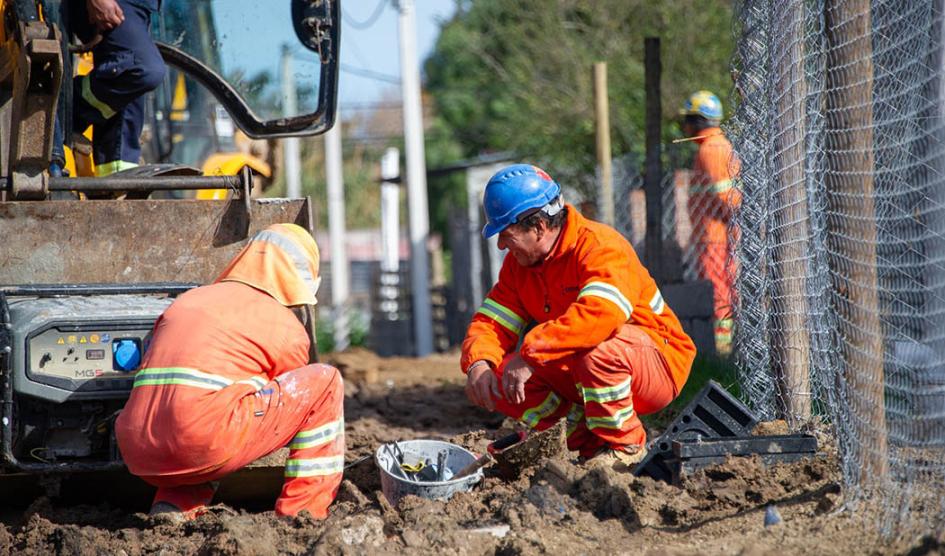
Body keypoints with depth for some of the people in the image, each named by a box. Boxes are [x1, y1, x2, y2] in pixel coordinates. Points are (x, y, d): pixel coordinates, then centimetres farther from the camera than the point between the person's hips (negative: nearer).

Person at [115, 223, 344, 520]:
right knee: (325, 382, 9)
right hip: (206, 443, -6)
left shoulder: (187, 301, 27)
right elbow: (294, 399, 27)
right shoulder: (287, 327, 12)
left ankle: (172, 507, 12)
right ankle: (303, 514, 9)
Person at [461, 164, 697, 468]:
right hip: (575, 371, 7)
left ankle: (626, 446, -15)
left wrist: (529, 354, -40)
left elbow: (599, 315, -42)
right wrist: (478, 363, -24)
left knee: (597, 351, -40)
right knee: (502, 379, -12)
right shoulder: (518, 263, 2)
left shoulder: (600, 246, -24)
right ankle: (589, 440, 0)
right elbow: (490, 322, 0)